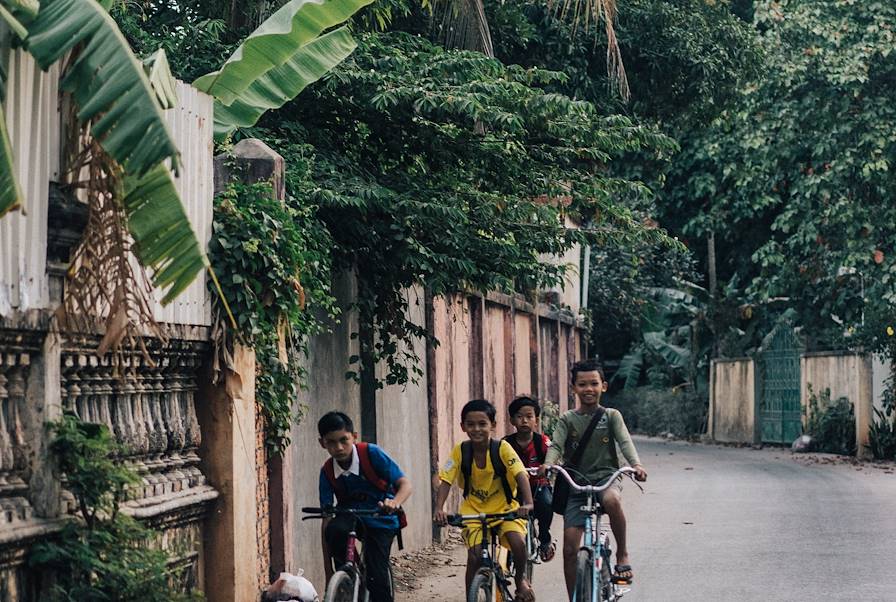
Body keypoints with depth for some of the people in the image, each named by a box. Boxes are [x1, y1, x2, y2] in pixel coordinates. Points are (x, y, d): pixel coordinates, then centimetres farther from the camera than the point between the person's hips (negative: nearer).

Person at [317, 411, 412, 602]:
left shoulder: (371, 454, -19)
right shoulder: (327, 472, -11)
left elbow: (405, 484, -22)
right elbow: (326, 520, -10)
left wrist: (395, 502, -47)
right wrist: (328, 570, -14)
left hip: (380, 520, -2)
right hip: (350, 515, 2)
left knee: (377, 577, -17)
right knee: (334, 530, -32)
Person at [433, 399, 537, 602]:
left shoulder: (502, 448, -17)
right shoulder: (460, 451, -12)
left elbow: (521, 475, -26)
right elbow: (446, 481, -15)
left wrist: (527, 503, -43)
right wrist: (439, 508, -32)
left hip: (504, 507, -1)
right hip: (474, 510, 1)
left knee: (518, 542, -24)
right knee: (474, 556, -14)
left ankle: (521, 579, 6)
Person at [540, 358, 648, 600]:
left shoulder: (611, 416, 5)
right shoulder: (568, 420, 6)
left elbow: (625, 442, -9)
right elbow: (556, 446, -7)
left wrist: (636, 464, -30)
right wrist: (548, 464, -30)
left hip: (605, 477, -2)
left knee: (611, 500, -39)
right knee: (570, 548, -6)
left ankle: (622, 553, -16)